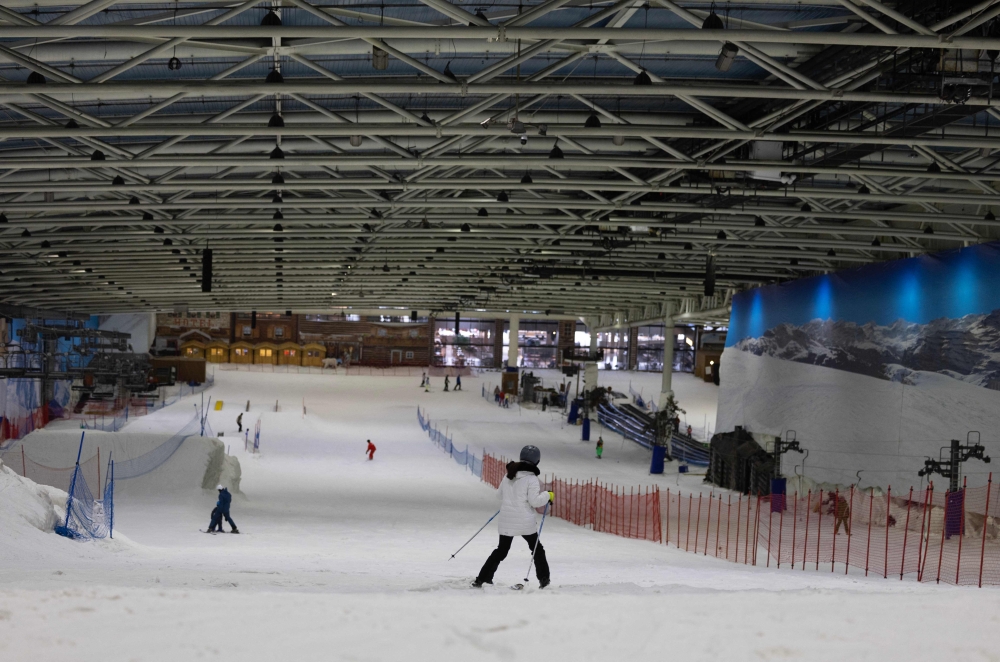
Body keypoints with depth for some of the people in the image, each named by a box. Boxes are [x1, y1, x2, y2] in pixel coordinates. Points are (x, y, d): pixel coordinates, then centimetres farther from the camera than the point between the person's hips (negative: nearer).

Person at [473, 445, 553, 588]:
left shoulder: (508, 476, 5)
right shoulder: (531, 479, -13)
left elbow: (499, 496, 13)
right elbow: (534, 501, -17)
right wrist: (548, 496, -2)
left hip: (506, 521, 5)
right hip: (525, 522, -5)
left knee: (501, 550, 15)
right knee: (537, 549, 15)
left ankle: (482, 579, 10)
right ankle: (543, 579, 14)